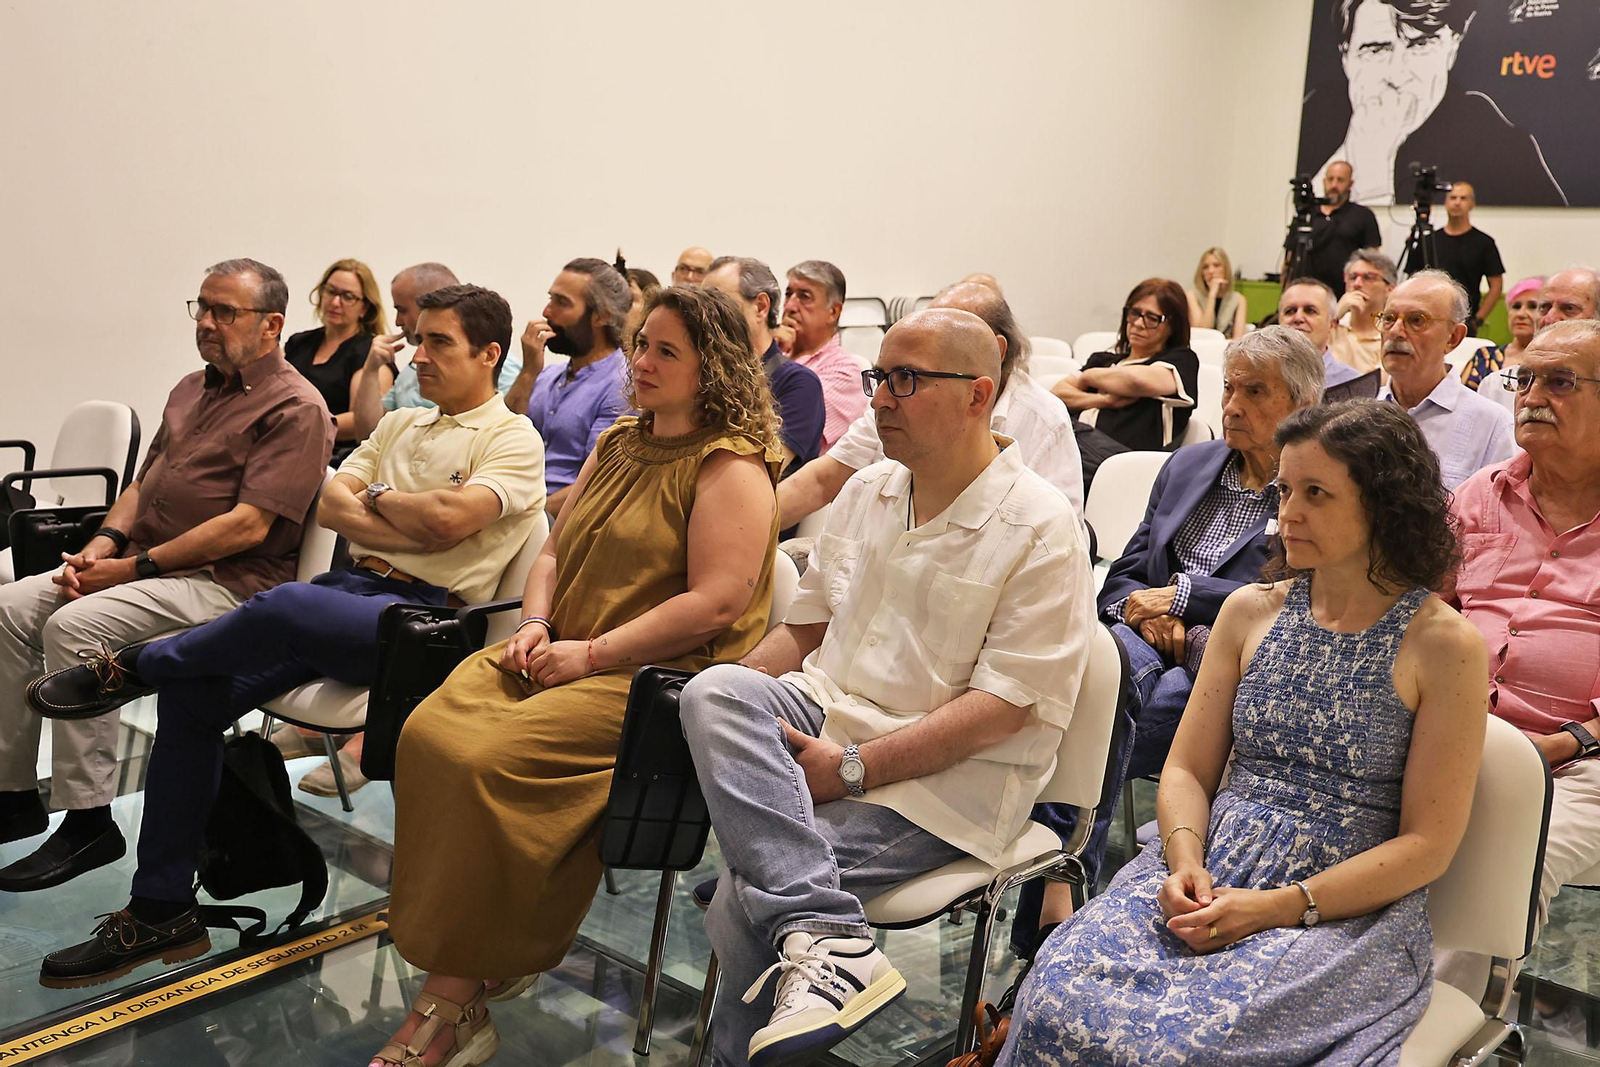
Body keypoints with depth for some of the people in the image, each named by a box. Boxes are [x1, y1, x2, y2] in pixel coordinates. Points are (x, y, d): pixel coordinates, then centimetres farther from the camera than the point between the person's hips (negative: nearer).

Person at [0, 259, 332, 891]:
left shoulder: (294, 408, -12)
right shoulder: (192, 390, 18)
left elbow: (248, 526, -20)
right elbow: (144, 482, 21)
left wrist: (136, 566, -18)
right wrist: (103, 545, 0)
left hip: (227, 581, -9)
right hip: (144, 561, 9)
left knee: (75, 624, -26)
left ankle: (89, 823, -17)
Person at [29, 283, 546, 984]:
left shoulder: (513, 440, 0)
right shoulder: (400, 425, 24)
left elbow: (448, 517, -18)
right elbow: (330, 504, 11)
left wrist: (377, 496, 2)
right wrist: (413, 530, -5)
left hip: (423, 615, -7)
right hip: (351, 586, 7)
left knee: (289, 606, -37)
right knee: (194, 692, -11)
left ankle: (130, 668, -8)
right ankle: (162, 911, -3)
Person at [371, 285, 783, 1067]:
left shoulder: (732, 466, -7)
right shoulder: (617, 444, 20)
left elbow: (718, 601, -17)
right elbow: (555, 549, 23)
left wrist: (590, 654, -16)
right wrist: (536, 625, 2)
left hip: (656, 679, -8)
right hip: (559, 655, 8)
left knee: (486, 759, -27)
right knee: (428, 730, -18)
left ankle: (455, 999, -12)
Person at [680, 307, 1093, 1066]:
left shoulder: (1040, 527, -9)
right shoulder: (867, 492, 13)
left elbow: (1004, 707, -14)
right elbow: (805, 626, 19)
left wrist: (854, 769, -20)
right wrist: (731, 710, 1)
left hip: (948, 777, -6)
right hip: (827, 715, 7)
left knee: (748, 895, -27)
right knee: (714, 690, -27)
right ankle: (824, 934, -34)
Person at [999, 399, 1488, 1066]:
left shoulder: (1445, 645, -3)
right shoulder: (1251, 611, 10)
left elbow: (1427, 844, -5)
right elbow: (1187, 770, 11)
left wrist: (1279, 906, -15)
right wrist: (1186, 862, -10)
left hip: (1348, 908, -3)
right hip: (1211, 873, 4)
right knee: (1057, 999, -24)